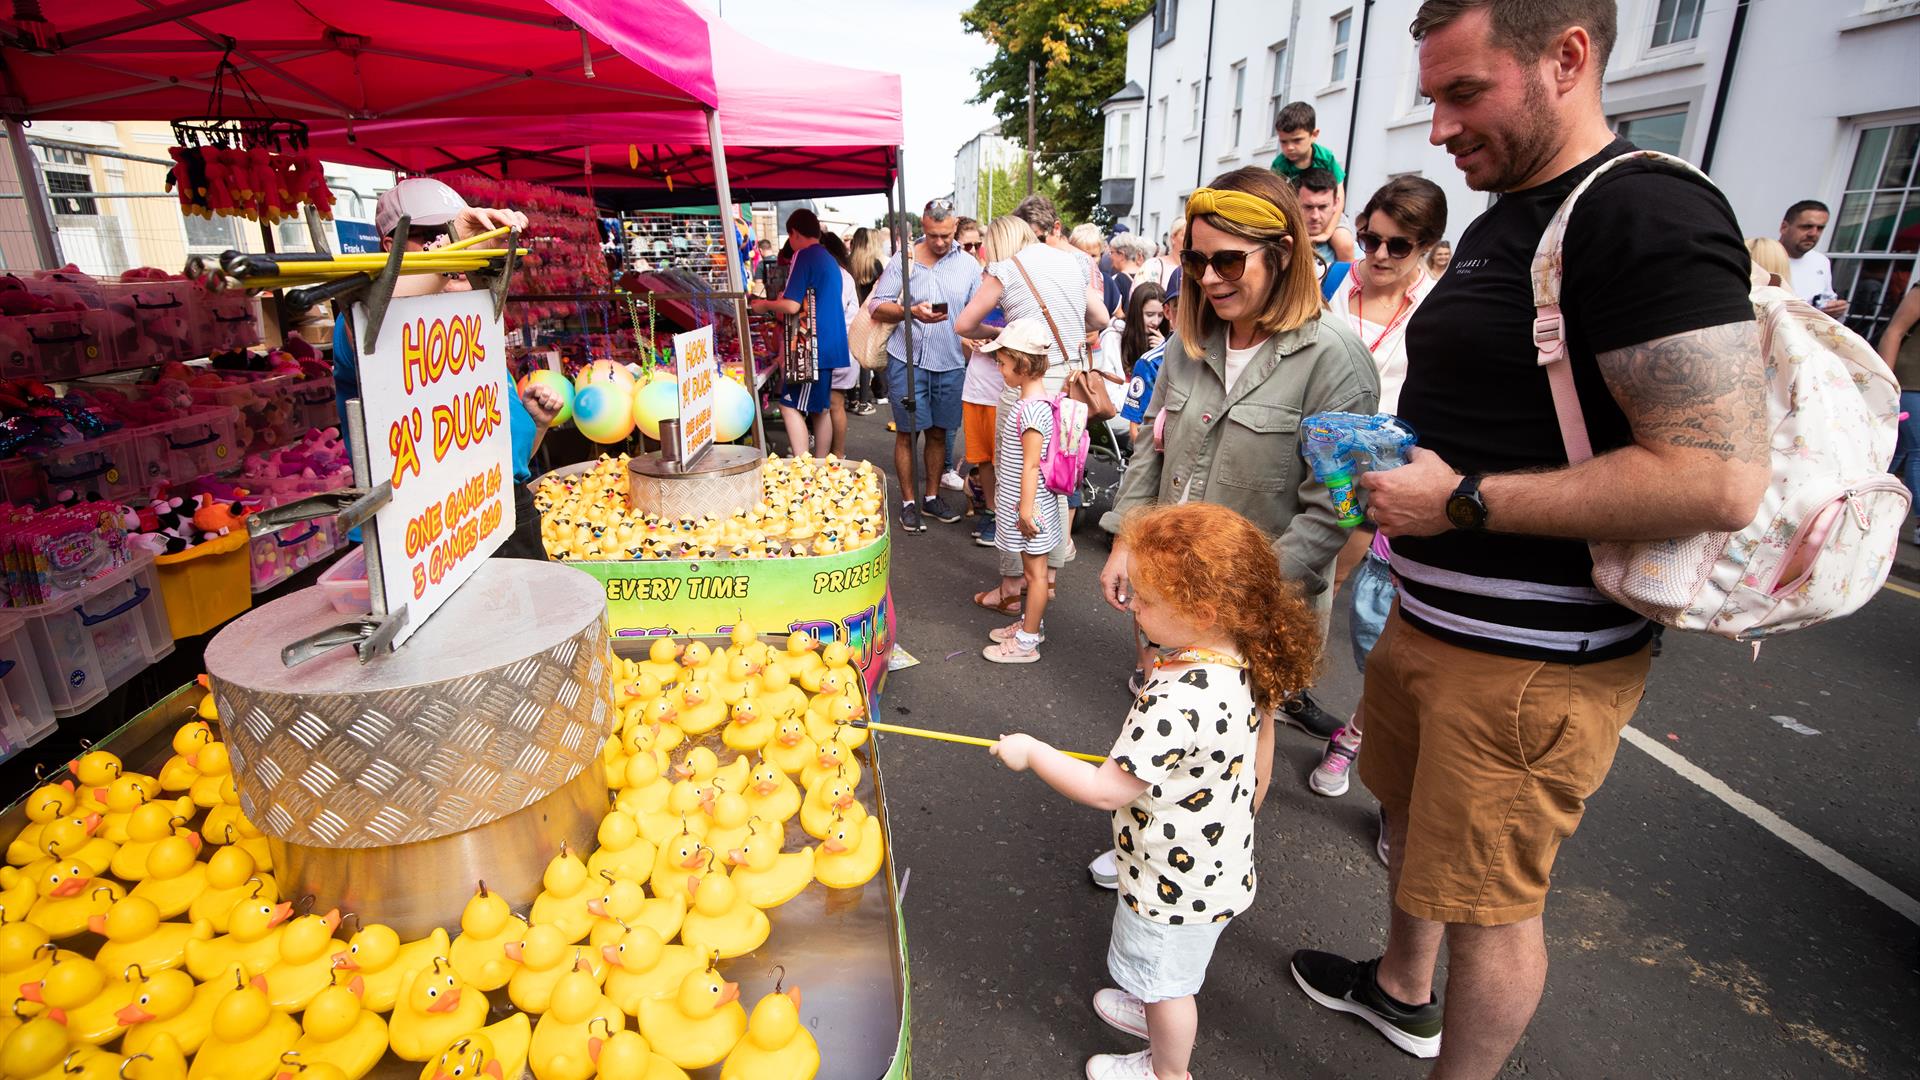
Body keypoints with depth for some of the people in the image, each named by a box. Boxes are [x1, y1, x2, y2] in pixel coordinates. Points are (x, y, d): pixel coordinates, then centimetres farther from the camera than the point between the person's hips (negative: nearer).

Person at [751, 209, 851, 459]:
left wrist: (765, 305, 1)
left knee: (790, 406, -7)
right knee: (820, 409, 12)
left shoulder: (804, 255, -9)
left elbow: (791, 306, -17)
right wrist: (781, 302, 25)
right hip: (835, 347, 9)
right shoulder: (829, 259, 18)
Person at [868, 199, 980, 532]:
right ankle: (909, 503, 14)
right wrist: (911, 312, -18)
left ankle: (932, 497, 26)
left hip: (950, 363, 2)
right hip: (908, 359, -2)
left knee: (938, 432, 12)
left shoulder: (969, 264, 7)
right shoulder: (903, 261, 0)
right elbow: (876, 306, -2)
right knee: (907, 433, 2)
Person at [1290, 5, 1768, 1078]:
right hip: (1429, 620, 10)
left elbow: (1721, 479, -26)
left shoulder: (1650, 216, -18)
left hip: (1532, 661, -10)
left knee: (1491, 901, 7)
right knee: (1414, 819, 26)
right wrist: (1396, 460, 7)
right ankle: (1401, 989, 50)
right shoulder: (1502, 220, 12)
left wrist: (1461, 501, -23)